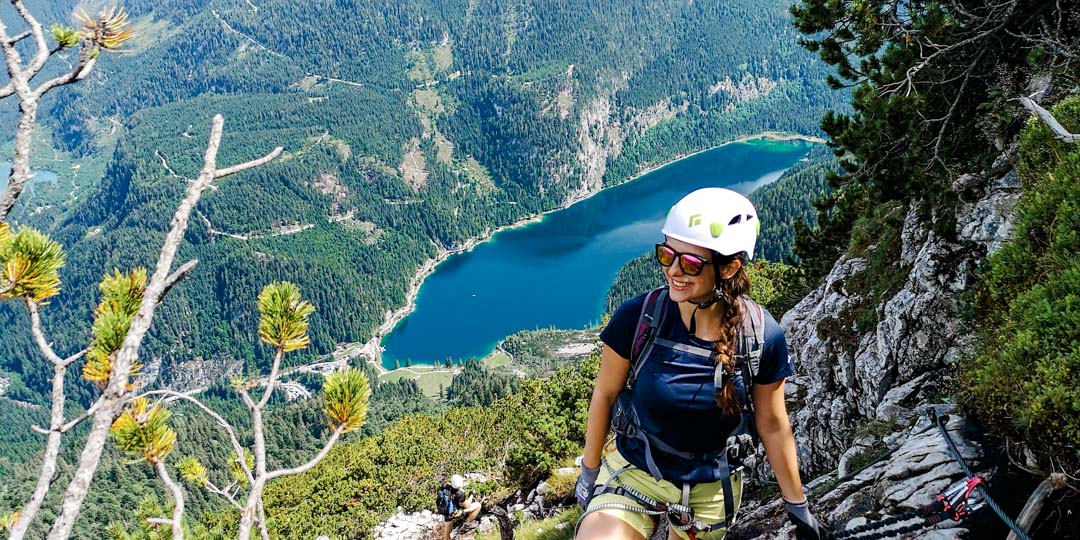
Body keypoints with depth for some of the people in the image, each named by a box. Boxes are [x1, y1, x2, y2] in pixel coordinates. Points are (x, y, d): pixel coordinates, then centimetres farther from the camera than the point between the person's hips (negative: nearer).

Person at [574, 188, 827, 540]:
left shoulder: (763, 336, -16)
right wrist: (589, 471, 5)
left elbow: (772, 425, -2)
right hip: (633, 473, -1)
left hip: (709, 491, 2)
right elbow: (605, 394, -5)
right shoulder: (637, 317, -19)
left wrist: (797, 505, 7)